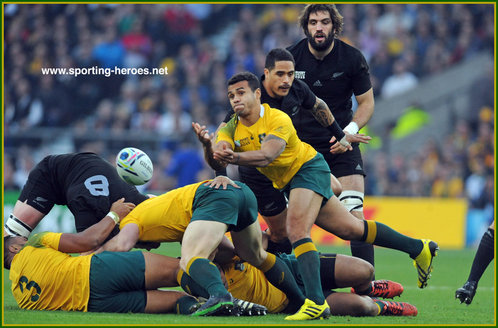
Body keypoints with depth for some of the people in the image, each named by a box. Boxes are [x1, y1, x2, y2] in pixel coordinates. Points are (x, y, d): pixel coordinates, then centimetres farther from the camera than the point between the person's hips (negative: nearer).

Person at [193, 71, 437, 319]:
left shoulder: (278, 119, -24)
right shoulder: (231, 129, -7)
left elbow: (267, 155, -40)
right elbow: (216, 162, -24)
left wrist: (234, 157, -56)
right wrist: (208, 145, -46)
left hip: (309, 168, -7)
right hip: (287, 182, 7)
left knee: (296, 229, -29)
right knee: (350, 229, 14)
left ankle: (315, 301, -35)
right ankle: (418, 248, 29)